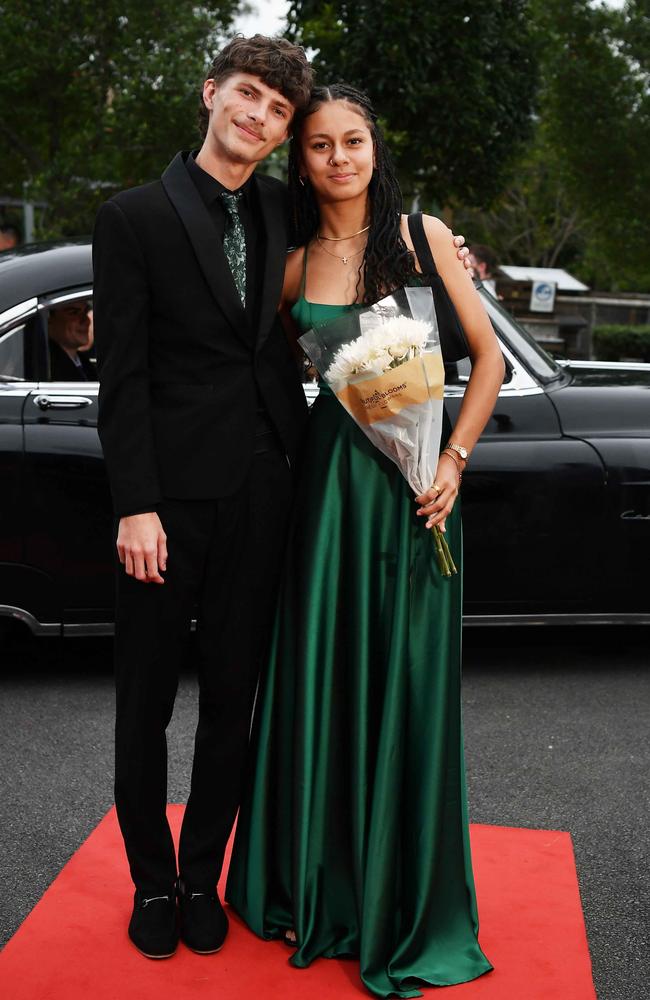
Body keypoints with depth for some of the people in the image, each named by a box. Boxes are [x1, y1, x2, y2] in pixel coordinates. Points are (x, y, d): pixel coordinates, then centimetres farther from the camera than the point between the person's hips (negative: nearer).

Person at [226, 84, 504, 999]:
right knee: (319, 673, 7)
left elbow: (488, 354, 3)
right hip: (329, 472, 2)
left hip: (415, 478, -2)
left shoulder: (423, 236, 2)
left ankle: (405, 903, 23)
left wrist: (455, 458, -6)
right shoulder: (295, 266, 7)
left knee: (405, 678, 4)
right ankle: (318, 886, 27)